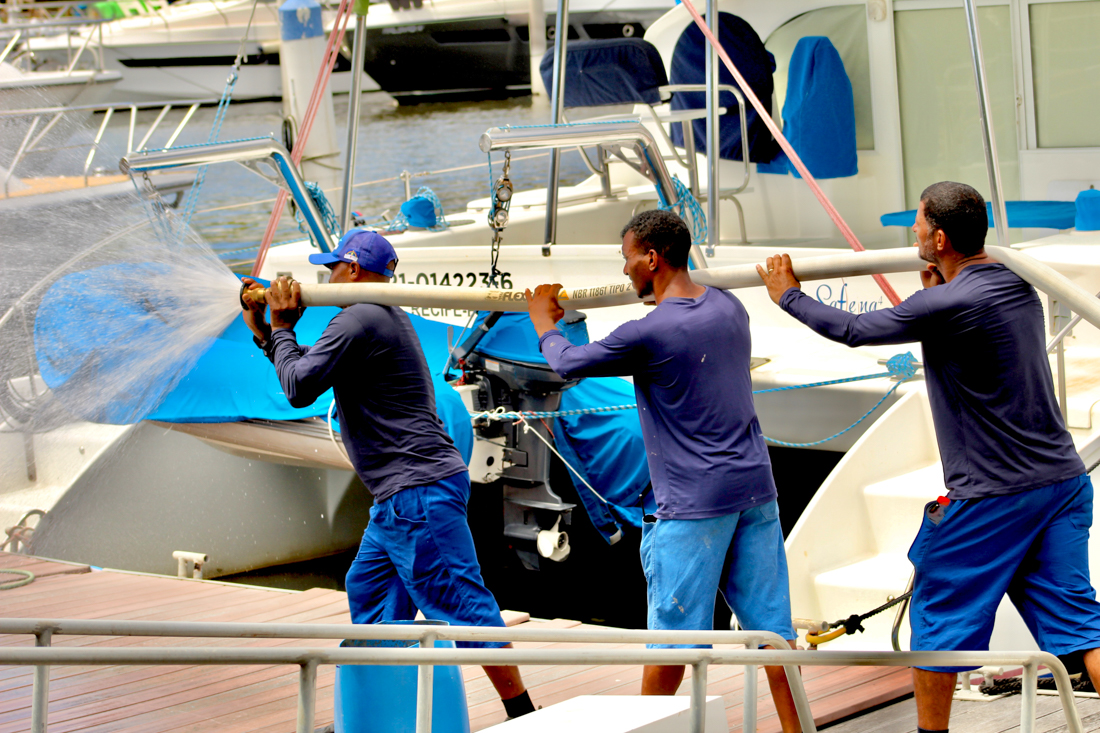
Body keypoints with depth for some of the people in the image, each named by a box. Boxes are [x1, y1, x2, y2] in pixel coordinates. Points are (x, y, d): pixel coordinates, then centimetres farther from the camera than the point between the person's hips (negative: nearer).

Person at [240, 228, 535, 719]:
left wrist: (282, 328, -1)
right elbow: (312, 375, 29)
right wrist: (262, 329, 26)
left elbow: (299, 387, -15)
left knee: (462, 605, -10)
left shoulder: (360, 321, -13)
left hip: (419, 494, -11)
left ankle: (522, 713, -9)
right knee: (368, 588, 17)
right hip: (399, 499, 11)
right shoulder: (383, 318, 21)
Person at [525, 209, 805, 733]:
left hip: (693, 506, -6)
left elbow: (567, 364, 2)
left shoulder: (647, 334, -14)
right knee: (771, 626, 7)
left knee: (671, 635, 5)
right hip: (756, 491, 7)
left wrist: (544, 324, 21)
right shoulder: (730, 308, 6)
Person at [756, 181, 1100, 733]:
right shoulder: (1017, 285, 7)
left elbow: (854, 331, -6)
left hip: (992, 497, -7)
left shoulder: (946, 306, -18)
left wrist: (788, 296, 8)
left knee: (938, 615, 11)